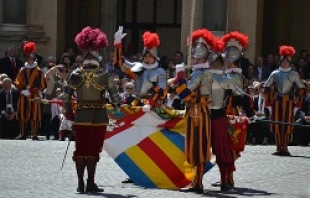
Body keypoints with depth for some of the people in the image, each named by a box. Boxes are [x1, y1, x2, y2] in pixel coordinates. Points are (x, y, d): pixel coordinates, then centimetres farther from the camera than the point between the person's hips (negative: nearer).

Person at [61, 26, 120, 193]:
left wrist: (68, 113, 9)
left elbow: (65, 97, -4)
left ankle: (80, 184, 8)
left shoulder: (76, 74, -2)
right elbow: (115, 97, -9)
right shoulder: (104, 75, -6)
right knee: (93, 150, 4)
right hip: (99, 117, -1)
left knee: (80, 150, 9)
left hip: (81, 116, 1)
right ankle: (90, 184, 3)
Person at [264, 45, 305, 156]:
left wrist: (297, 104, -1)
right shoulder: (275, 74, 7)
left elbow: (301, 89, 5)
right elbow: (267, 87, 10)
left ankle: (285, 148, 3)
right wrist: (269, 102, 4)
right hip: (277, 102, 1)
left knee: (287, 125, -2)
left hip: (289, 102, -1)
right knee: (277, 125, 1)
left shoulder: (294, 74, 4)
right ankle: (279, 148, 6)